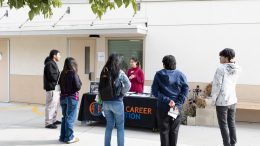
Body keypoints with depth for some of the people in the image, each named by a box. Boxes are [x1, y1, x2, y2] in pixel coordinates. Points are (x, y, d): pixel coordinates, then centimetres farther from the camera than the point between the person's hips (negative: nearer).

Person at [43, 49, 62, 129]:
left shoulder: (53, 63, 20)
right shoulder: (49, 64, -14)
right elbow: (52, 76, -22)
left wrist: (60, 76, 1)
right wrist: (60, 76, -9)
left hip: (56, 87, 11)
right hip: (52, 88, -11)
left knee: (56, 105, 19)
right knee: (51, 105, -8)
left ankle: (53, 120, 31)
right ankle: (48, 123, -3)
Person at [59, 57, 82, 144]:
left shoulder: (62, 73, 2)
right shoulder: (73, 73, -14)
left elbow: (60, 84, 5)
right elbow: (78, 87, -16)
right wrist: (79, 83, 3)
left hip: (63, 97, 6)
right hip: (72, 97, -6)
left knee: (64, 117, 15)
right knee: (70, 118, 2)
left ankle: (63, 136, 22)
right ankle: (69, 138, 8)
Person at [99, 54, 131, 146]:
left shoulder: (103, 72, 4)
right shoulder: (119, 73, -8)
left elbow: (100, 87, 2)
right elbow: (128, 85, -15)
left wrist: (103, 96, 6)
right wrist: (122, 94, -3)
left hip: (105, 102, 5)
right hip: (116, 102, -4)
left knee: (109, 125, 17)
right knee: (120, 126, 8)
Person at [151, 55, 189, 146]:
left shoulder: (159, 74, -2)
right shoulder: (180, 74, 1)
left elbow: (155, 91, -8)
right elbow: (185, 90, -7)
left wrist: (166, 100, -12)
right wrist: (177, 104, -11)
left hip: (163, 106, -1)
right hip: (177, 107, 1)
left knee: (164, 130, 9)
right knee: (174, 130, 11)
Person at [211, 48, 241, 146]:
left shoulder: (221, 69, -17)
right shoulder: (237, 69, 2)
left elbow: (216, 86, -16)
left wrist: (213, 100, -4)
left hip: (222, 101, -6)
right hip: (232, 100, 6)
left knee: (223, 125, 5)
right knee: (231, 123, 16)